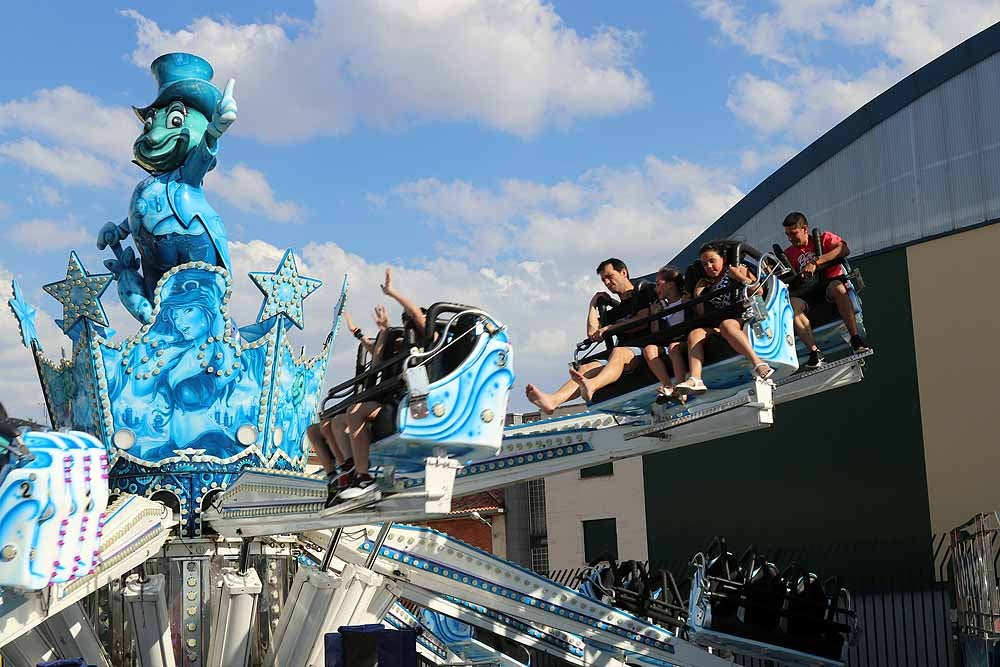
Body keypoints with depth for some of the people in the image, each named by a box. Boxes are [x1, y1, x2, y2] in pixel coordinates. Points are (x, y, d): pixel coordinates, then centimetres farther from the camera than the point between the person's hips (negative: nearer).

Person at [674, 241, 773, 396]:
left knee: (726, 325, -38)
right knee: (694, 334, -22)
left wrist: (741, 278, -8)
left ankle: (758, 363, -52)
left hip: (741, 318, -5)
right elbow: (701, 313, 15)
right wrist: (698, 296, 0)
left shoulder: (734, 271, 11)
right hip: (715, 325, 5)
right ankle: (695, 380, -40)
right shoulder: (703, 283, 22)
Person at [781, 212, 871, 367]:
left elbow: (844, 249, -11)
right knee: (791, 304, -31)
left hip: (832, 282, -3)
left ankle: (855, 339, -39)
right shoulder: (789, 254, 19)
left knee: (837, 287, -39)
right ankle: (814, 350, -38)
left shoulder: (824, 238, 9)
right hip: (808, 293, 3)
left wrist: (815, 263, -19)